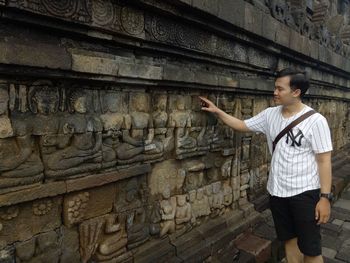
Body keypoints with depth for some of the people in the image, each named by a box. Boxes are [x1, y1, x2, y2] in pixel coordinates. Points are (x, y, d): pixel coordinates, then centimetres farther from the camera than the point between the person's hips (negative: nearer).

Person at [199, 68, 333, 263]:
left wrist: (325, 197, -14)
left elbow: (324, 160, -13)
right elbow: (243, 126, 9)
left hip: (305, 192, -4)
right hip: (277, 191, 5)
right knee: (289, 239, 21)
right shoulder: (270, 115, 1)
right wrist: (217, 111, 3)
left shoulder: (315, 120, -14)